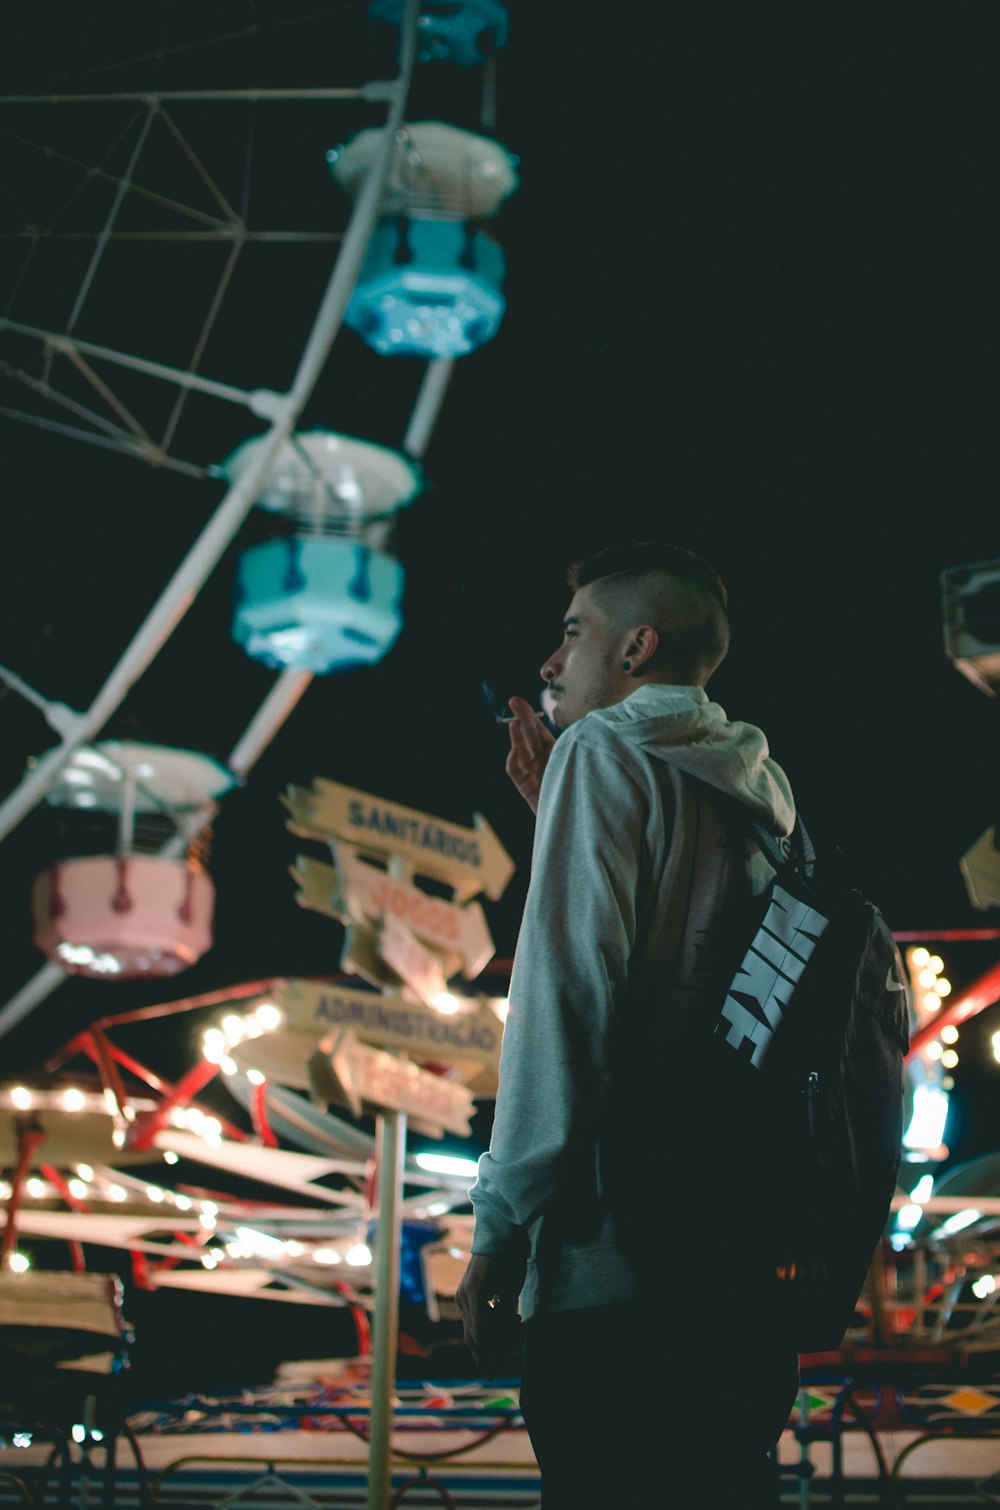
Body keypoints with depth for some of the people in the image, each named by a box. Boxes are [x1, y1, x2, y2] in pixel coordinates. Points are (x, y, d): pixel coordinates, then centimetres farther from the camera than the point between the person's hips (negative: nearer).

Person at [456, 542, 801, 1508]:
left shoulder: (605, 751, -2)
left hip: (617, 1267, -8)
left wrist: (500, 1228, -13)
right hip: (746, 1262, 8)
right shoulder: (758, 786, 19)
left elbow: (567, 991, -14)